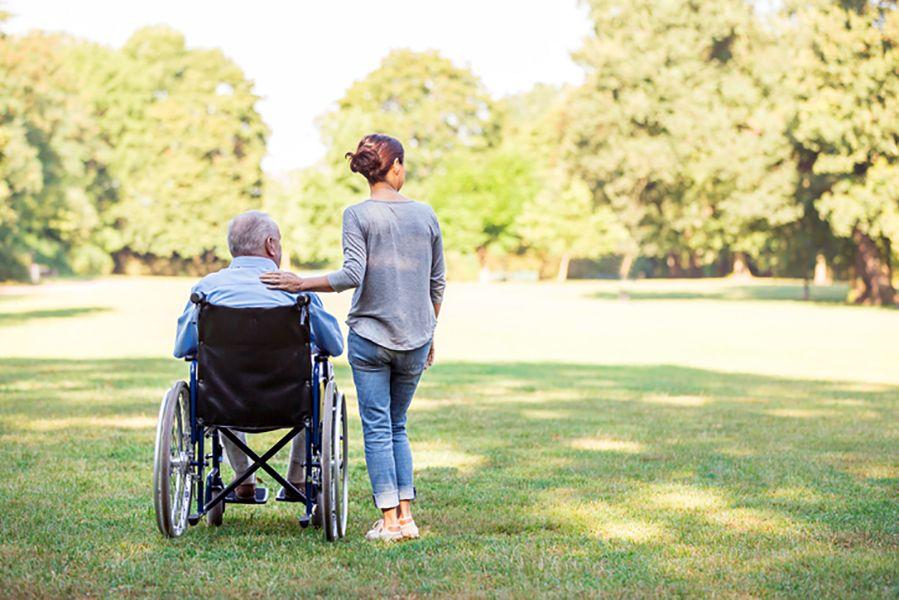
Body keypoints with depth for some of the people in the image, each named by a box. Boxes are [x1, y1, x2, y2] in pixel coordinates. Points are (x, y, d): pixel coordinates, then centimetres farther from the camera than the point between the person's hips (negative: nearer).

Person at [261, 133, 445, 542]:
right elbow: (437, 283, 10)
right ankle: (406, 516, 10)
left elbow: (352, 275, -16)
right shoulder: (425, 215, 6)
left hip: (370, 336, -3)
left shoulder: (358, 215, -6)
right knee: (397, 427, 15)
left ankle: (390, 521, 0)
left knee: (378, 428, 2)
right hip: (416, 339, 3)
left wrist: (300, 284, -7)